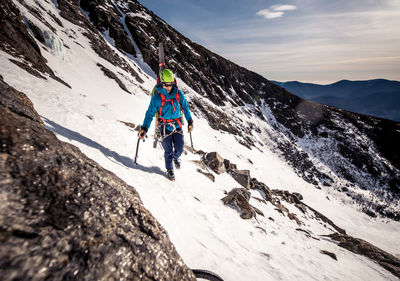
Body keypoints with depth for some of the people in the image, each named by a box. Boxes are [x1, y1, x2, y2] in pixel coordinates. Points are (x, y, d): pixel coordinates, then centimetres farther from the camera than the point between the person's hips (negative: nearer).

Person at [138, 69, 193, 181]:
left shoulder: (178, 93, -4)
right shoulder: (157, 96, -12)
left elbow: (185, 107, 10)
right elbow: (150, 113, -8)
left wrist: (190, 122, 11)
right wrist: (144, 128, -15)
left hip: (177, 125, 3)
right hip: (165, 126, -2)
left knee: (179, 149, 2)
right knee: (168, 150, 2)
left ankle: (176, 157, 40)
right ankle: (169, 170, 26)